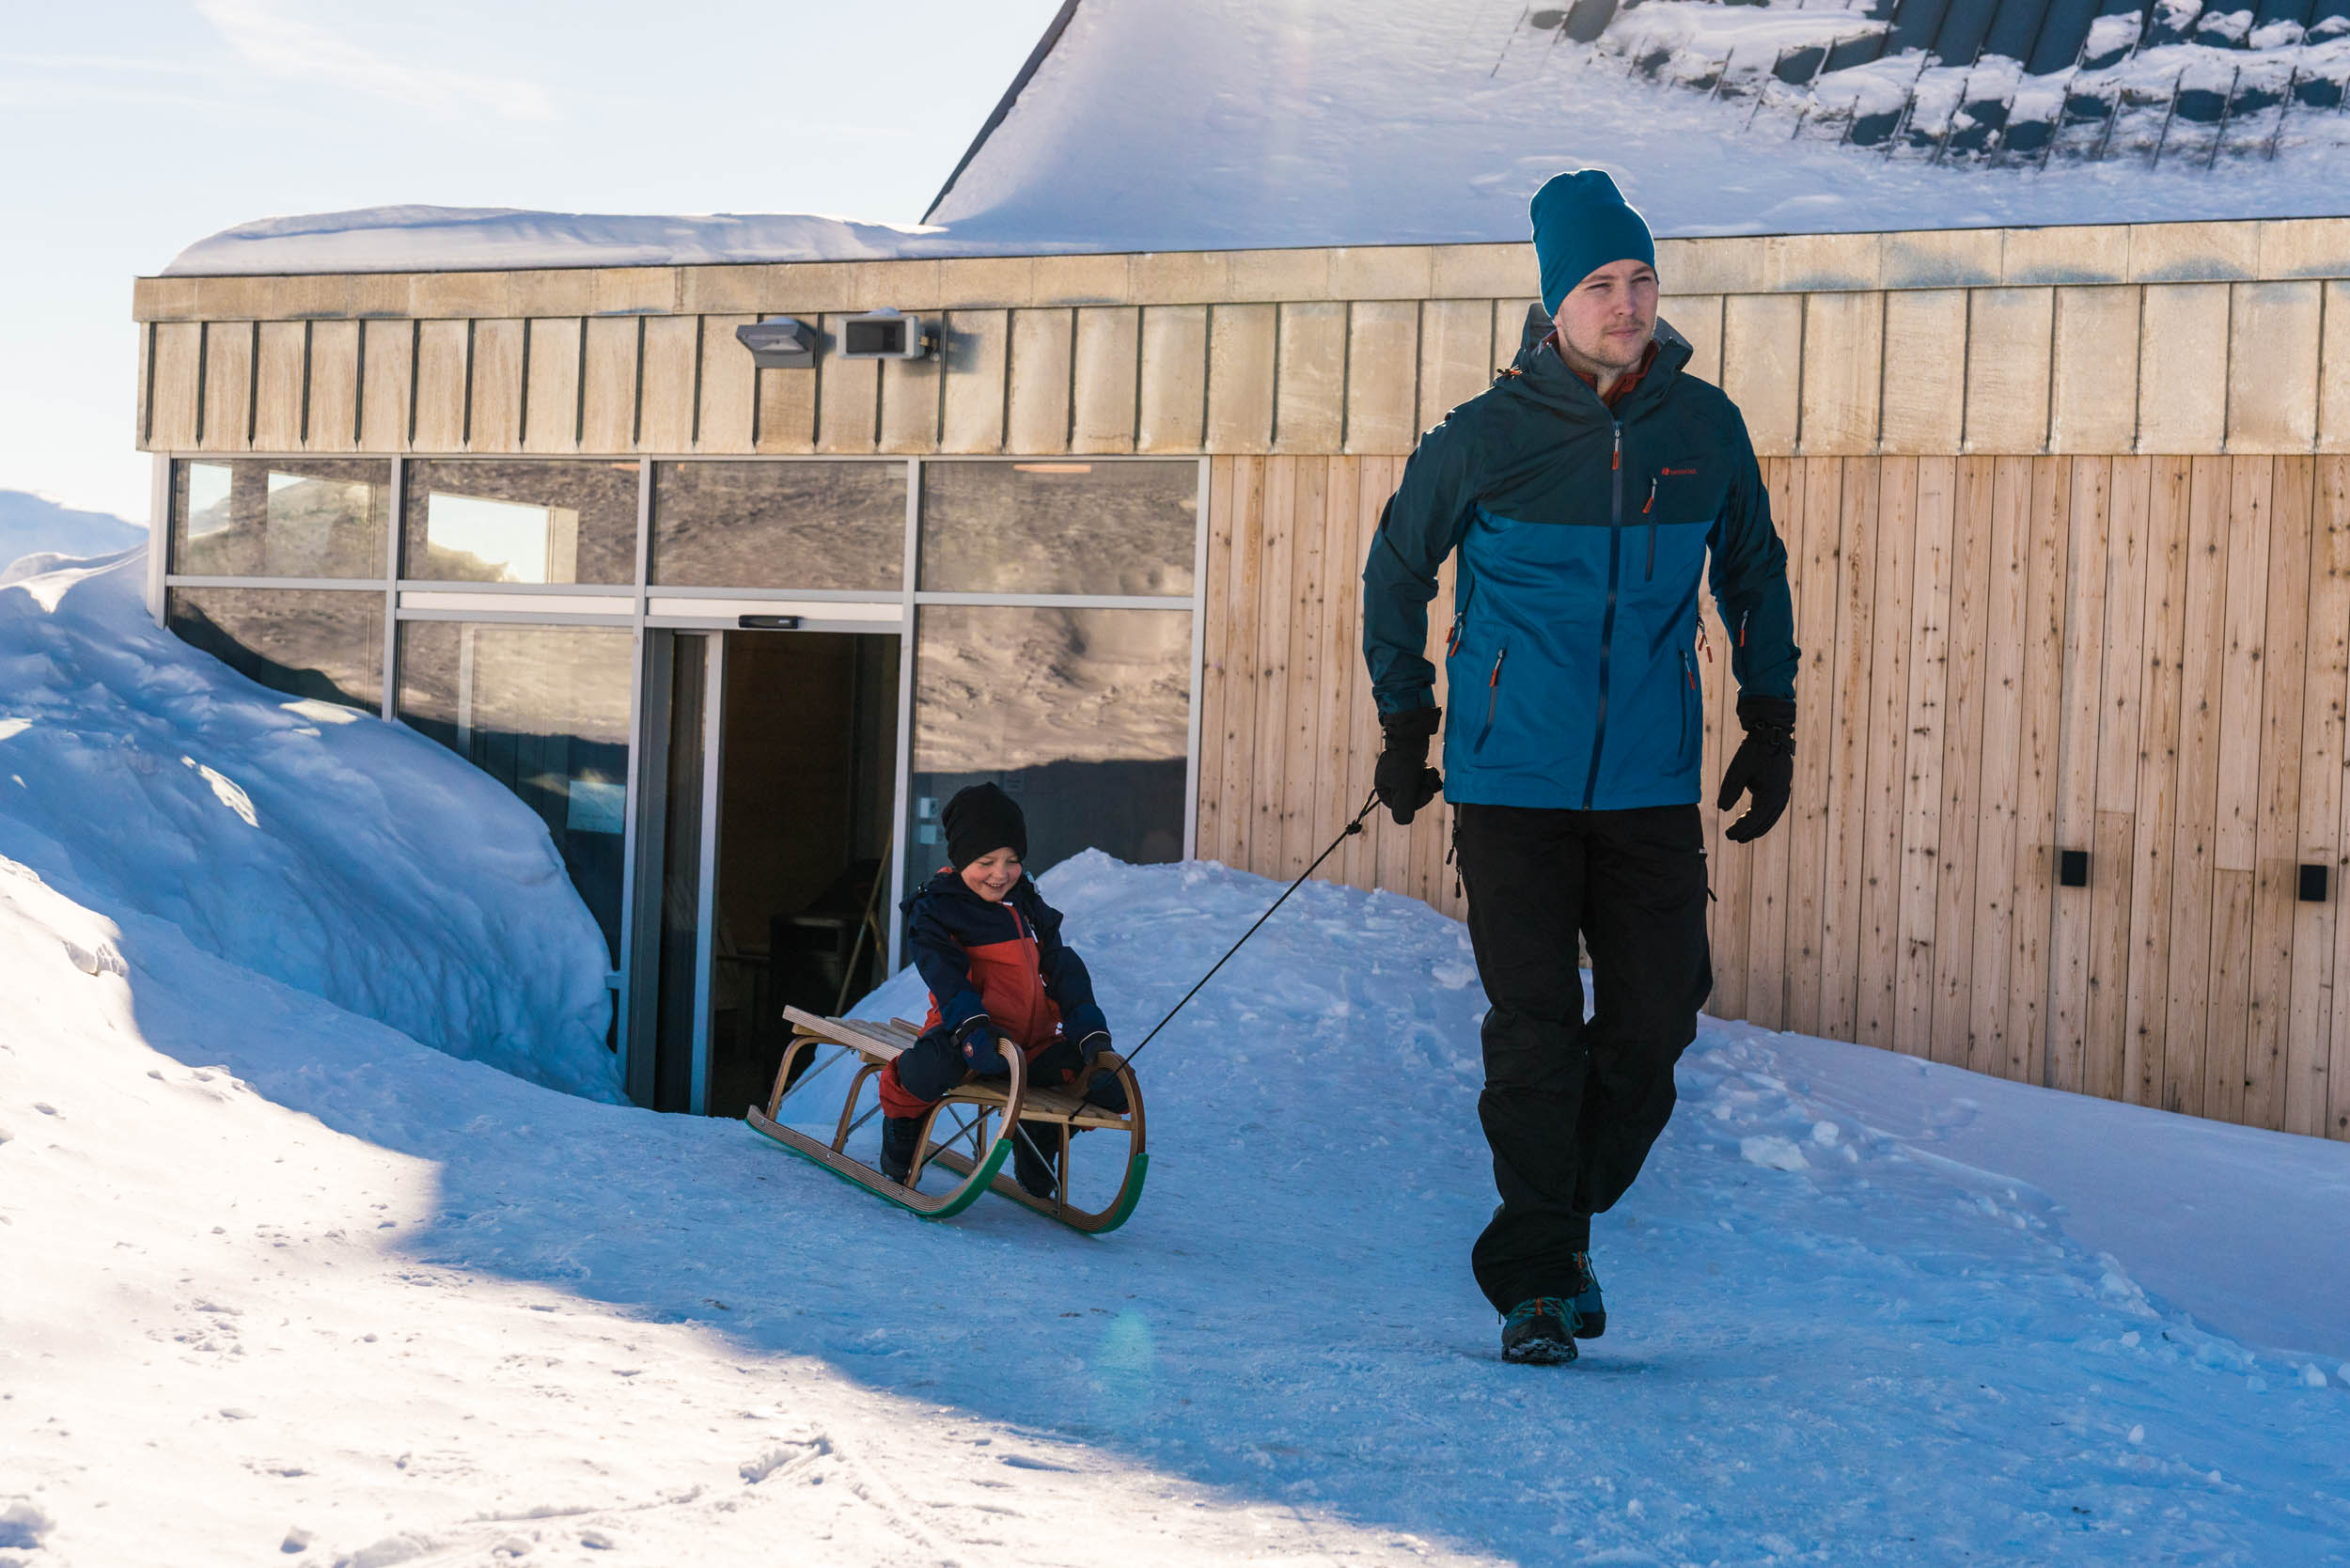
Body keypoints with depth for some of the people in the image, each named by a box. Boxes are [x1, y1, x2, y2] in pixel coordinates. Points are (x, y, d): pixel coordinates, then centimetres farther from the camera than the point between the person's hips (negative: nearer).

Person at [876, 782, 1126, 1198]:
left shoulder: (1030, 907, 17)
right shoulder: (934, 909, -1)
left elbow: (1064, 970, 12)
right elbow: (947, 978, -16)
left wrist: (1089, 1030, -4)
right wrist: (972, 1027, -34)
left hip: (1036, 1045, 5)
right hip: (975, 1037, -5)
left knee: (1111, 1088, -11)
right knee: (931, 1063, -40)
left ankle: (1039, 1139, 17)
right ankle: (902, 1130, -3)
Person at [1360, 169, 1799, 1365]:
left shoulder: (1705, 428, 3)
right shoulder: (1486, 437, -5)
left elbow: (1755, 577, 17)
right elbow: (1395, 571, 8)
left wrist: (1771, 725, 13)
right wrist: (1404, 726, 7)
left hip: (1652, 785, 3)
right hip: (1511, 781, -3)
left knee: (1655, 1021, 2)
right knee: (1534, 1029, -5)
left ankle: (1566, 1224, 26)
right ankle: (1532, 1280, 8)